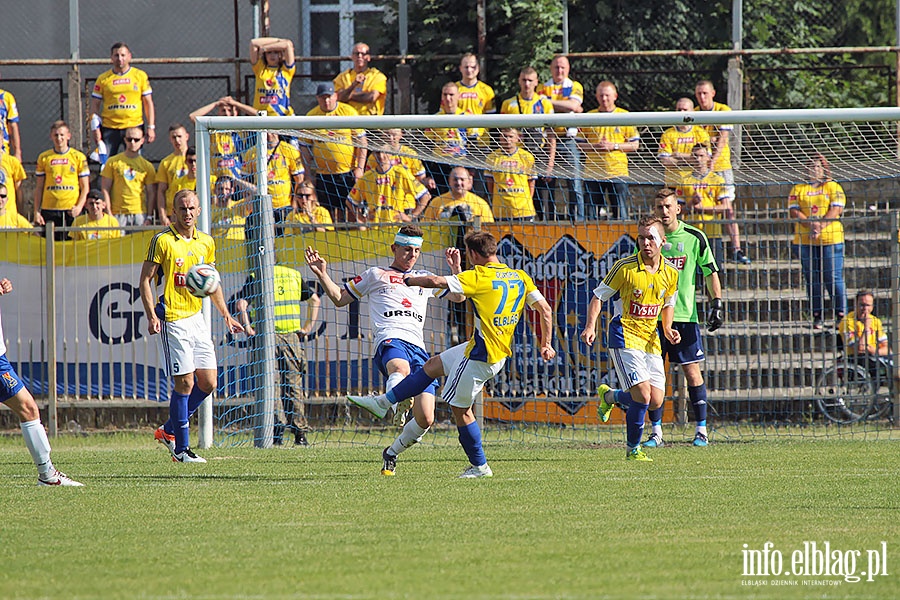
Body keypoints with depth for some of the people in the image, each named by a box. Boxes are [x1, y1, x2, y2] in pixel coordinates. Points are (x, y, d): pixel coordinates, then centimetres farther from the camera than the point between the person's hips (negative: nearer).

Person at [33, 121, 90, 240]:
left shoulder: (78, 157, 5)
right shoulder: (44, 158, 9)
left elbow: (85, 187, 6)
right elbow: (39, 187, 11)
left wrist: (79, 206, -9)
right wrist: (36, 212, 4)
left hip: (71, 211, -1)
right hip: (49, 211, 1)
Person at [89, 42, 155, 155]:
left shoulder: (140, 76, 6)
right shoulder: (103, 79, 5)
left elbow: (148, 103, 8)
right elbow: (95, 105, 7)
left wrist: (151, 127, 1)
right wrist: (95, 129, -2)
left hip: (134, 127, 0)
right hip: (109, 129, 0)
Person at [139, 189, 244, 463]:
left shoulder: (206, 242, 10)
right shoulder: (162, 241, -8)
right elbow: (145, 280, -8)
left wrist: (226, 315, 20)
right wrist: (151, 316, -18)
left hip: (197, 318, 7)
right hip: (173, 320, -7)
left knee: (208, 383, 5)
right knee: (184, 383, -8)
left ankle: (169, 430, 20)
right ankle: (181, 448, 1)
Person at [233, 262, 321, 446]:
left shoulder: (256, 277, -2)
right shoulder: (294, 274, 12)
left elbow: (241, 304, -14)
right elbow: (314, 299, 18)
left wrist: (248, 329, -8)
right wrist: (308, 328, 17)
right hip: (293, 337, 3)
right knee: (294, 386, 8)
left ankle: (277, 431, -8)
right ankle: (300, 434, 6)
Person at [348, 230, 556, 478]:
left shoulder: (479, 277, -15)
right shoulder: (520, 278, 4)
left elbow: (436, 281, -16)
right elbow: (545, 310, 2)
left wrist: (410, 280, 3)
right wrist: (546, 345, 10)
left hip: (481, 355, -9)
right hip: (501, 352, 9)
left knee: (460, 407, 5)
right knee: (434, 365, 19)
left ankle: (479, 466, 13)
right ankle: (383, 402, 28)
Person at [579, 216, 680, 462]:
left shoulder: (670, 273, 3)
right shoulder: (624, 267, -12)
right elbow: (598, 296, -4)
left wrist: (667, 330, 2)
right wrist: (590, 326, -18)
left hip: (651, 340, 6)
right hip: (625, 337, -6)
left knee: (656, 401, 1)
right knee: (643, 395, -18)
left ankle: (609, 397, 31)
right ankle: (633, 449, 1)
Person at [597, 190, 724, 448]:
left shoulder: (694, 237, 1)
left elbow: (710, 272, 7)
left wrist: (717, 303, -2)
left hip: (685, 315, -1)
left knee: (692, 371, -4)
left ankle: (701, 431, 4)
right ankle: (656, 433, 8)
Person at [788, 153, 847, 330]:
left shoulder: (833, 187, 8)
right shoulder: (798, 189, 13)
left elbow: (836, 209, -3)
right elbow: (793, 211, 2)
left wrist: (821, 225, -17)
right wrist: (810, 224, -14)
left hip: (830, 238, -2)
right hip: (804, 240, 2)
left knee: (834, 278, -5)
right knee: (812, 279, 2)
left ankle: (841, 314, -2)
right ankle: (817, 317, 6)